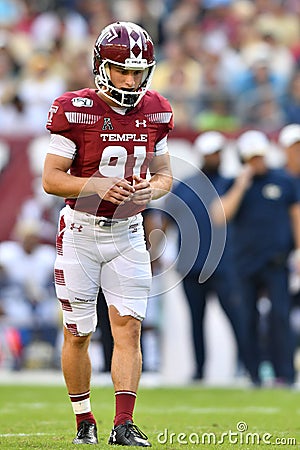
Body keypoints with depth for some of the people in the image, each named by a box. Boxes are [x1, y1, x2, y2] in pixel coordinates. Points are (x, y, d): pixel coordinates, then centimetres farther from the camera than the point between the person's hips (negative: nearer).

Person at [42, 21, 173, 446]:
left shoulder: (155, 112, 2)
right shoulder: (75, 109, -13)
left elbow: (164, 174, 11)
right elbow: (51, 178, -11)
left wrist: (153, 188, -13)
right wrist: (97, 186, -27)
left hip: (128, 235, 3)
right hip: (81, 233, -3)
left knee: (128, 327, -8)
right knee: (77, 333, 4)